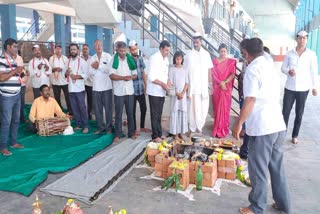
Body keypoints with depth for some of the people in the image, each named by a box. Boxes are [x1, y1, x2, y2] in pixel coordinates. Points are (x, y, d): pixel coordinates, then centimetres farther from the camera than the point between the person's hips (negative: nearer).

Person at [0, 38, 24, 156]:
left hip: (17, 95, 9)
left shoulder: (13, 60, 14)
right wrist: (15, 70, -19)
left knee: (16, 120, 14)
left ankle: (13, 142, 26)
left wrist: (19, 72, 9)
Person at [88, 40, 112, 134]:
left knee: (108, 108, 2)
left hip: (106, 87, -4)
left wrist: (99, 66, -9)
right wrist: (94, 68, -12)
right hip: (96, 87, 4)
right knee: (97, 109, 7)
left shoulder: (108, 56, 0)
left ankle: (109, 127, 12)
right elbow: (90, 73, 7)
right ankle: (100, 126, 18)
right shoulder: (92, 58, 13)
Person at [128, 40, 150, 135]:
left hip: (141, 89, 5)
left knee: (144, 108, 13)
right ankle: (134, 129, 20)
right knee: (133, 110, 6)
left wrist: (146, 86, 12)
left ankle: (142, 127, 30)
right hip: (132, 90, -5)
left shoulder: (140, 58, 6)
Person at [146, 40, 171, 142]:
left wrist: (167, 83, 2)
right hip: (154, 91, -7)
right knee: (155, 114, -1)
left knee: (159, 114, 14)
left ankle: (159, 133, 23)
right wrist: (162, 84, -21)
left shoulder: (166, 59, 11)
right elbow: (151, 77, -20)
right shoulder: (154, 58, -14)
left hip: (162, 91, 8)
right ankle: (155, 136, 7)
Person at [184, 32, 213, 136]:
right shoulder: (189, 55, -1)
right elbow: (185, 71, -1)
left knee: (204, 108, 6)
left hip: (204, 87, 3)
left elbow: (209, 70, 11)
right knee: (193, 108, -3)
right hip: (193, 87, -3)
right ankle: (192, 129, 9)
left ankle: (199, 126, 24)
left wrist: (210, 84, 6)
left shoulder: (206, 54, 8)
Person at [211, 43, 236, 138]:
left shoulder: (231, 62, 5)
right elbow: (213, 74, 0)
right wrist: (220, 83, -13)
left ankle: (224, 129, 9)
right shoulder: (214, 61, 7)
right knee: (217, 108, 2)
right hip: (216, 88, 1)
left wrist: (224, 82, -17)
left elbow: (233, 74, -3)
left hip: (227, 88, -1)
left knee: (225, 108, 1)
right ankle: (217, 129, 10)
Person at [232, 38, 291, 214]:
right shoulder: (270, 66, 15)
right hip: (278, 125, 8)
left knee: (259, 170, 5)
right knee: (277, 168, 18)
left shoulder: (253, 69, -11)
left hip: (262, 128, -8)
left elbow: (250, 101, -18)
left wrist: (239, 124, -11)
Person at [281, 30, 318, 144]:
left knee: (299, 114, 7)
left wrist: (314, 87, 1)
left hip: (303, 89, 0)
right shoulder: (289, 53, 1)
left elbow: (314, 71, 2)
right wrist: (288, 71, -16)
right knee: (285, 112, 2)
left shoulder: (311, 54, -1)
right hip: (289, 88, 1)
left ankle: (295, 136, 20)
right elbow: (283, 68, 6)